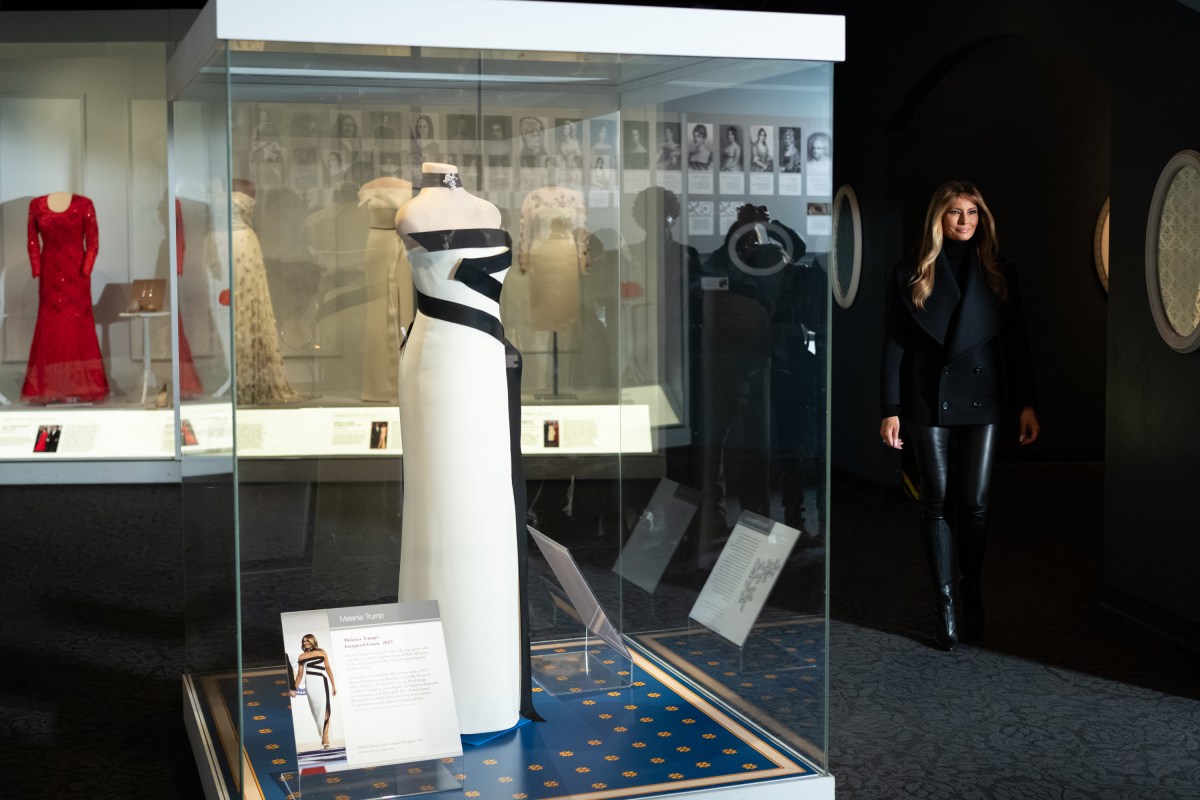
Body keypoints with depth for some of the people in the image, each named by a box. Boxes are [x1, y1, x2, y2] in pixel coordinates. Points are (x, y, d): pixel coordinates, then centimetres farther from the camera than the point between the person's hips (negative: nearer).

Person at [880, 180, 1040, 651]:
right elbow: (895, 344, 0)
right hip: (929, 401, -1)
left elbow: (1017, 341, 7)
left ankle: (971, 591, 22)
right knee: (936, 502, 3)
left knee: (974, 503, 3)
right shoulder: (911, 275, 2)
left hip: (983, 401, 1)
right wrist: (891, 410, -4)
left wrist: (1025, 404, 1)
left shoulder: (999, 273, 7)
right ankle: (944, 602, 10)